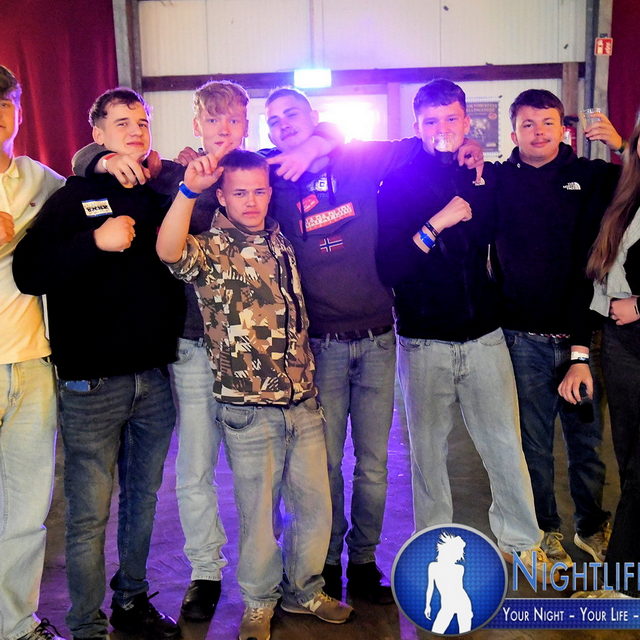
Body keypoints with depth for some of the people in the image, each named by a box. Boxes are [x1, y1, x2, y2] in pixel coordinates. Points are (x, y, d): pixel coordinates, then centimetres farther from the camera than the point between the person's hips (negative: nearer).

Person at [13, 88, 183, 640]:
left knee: (143, 500, 16)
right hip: (93, 384, -4)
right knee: (89, 515, 2)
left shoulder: (159, 196, 10)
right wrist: (95, 242, -21)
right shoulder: (74, 198, -1)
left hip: (155, 377, 4)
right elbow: (29, 274, -10)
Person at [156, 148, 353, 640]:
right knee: (258, 511, 9)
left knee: (316, 505, 14)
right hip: (250, 410, -5)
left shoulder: (280, 240, 8)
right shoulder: (210, 250, -8)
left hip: (303, 401, 5)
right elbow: (170, 252, -30)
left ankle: (304, 590, 36)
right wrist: (189, 189, -43)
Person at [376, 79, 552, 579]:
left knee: (506, 444, 4)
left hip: (483, 334, 2)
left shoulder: (486, 178, 8)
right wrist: (435, 225, -18)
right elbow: (388, 269, -11)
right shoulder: (399, 184, -1)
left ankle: (522, 539, 23)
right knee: (428, 447, 7)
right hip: (424, 339, -2)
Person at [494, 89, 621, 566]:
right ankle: (544, 528, 31)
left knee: (587, 438, 12)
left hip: (580, 334, 1)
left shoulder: (595, 177, 4)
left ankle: (592, 526, 34)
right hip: (524, 338, 0)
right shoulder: (500, 180, 4)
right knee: (534, 441, 11)